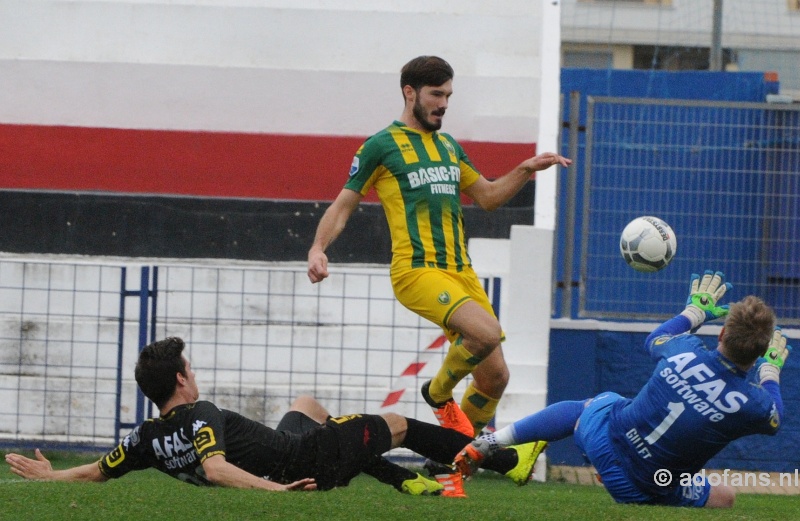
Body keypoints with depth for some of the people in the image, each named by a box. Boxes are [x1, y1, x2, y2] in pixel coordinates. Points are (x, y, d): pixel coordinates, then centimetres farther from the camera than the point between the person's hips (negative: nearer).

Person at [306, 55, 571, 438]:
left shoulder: (448, 146, 20)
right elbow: (343, 206, 2)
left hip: (461, 272, 7)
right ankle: (439, 393, -1)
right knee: (487, 332, -29)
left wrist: (525, 171, 14)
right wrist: (318, 248, -14)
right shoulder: (380, 146, 1)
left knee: (495, 377, 1)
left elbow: (487, 197, 30)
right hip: (416, 271, -7)